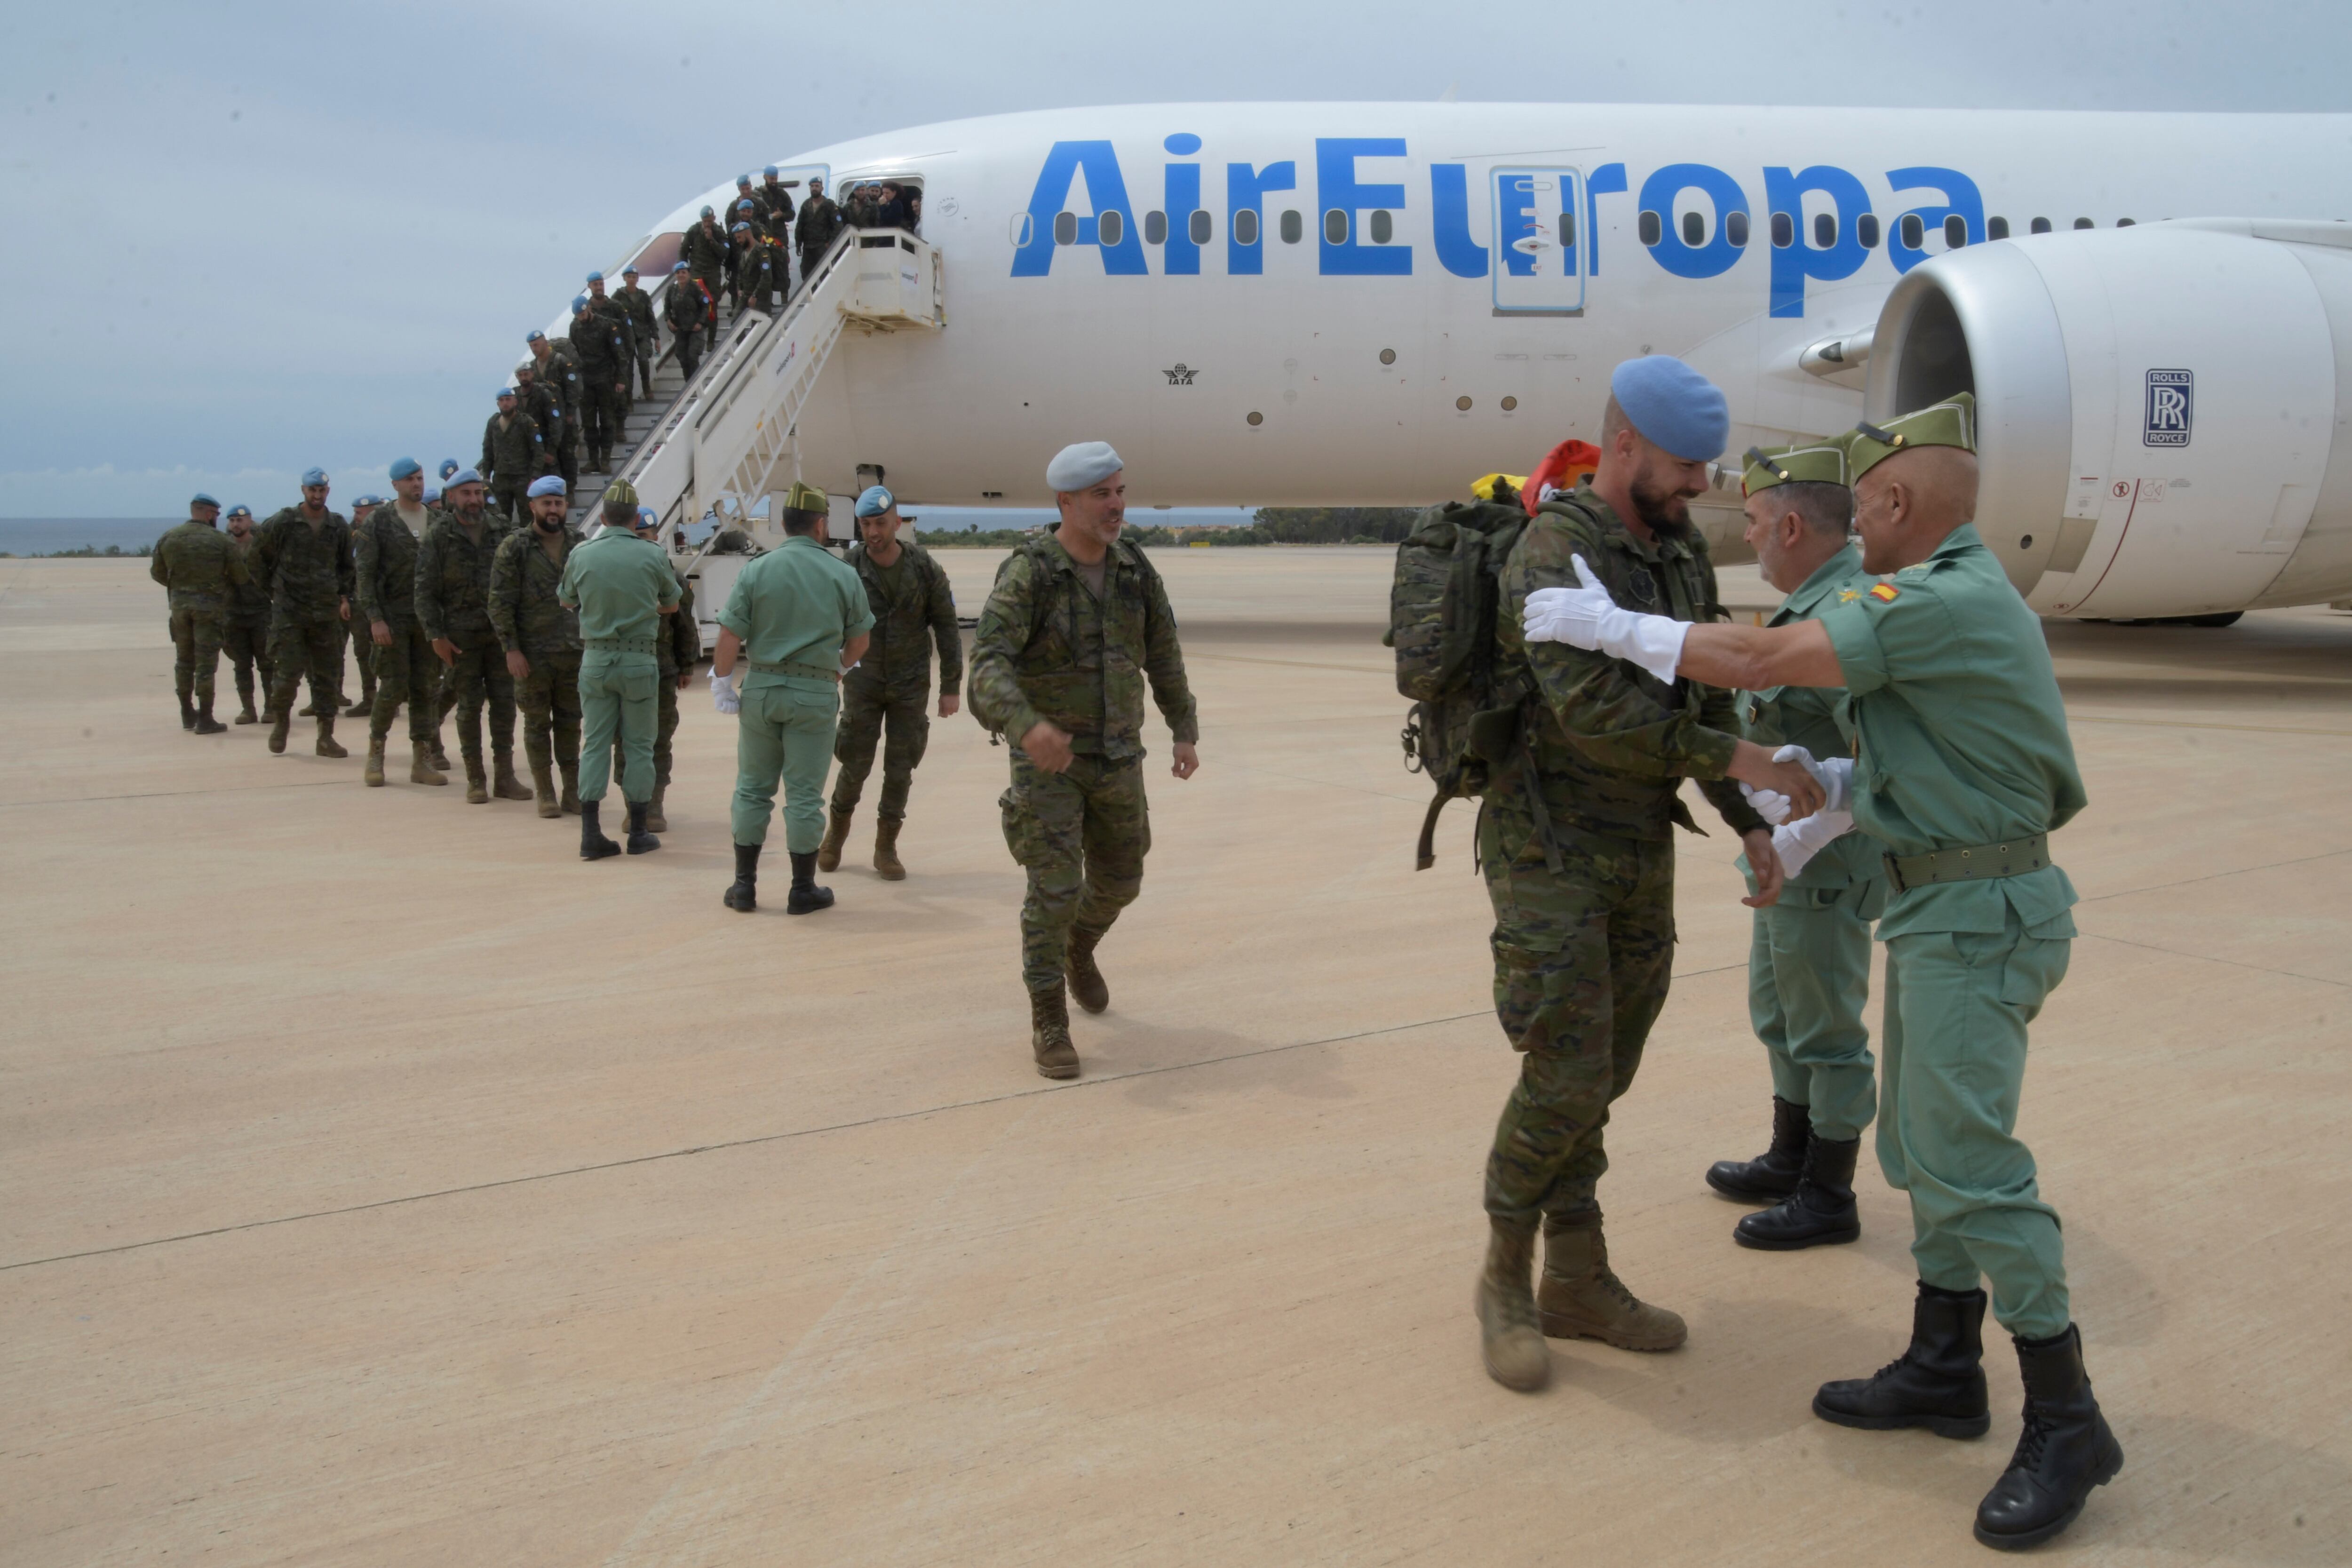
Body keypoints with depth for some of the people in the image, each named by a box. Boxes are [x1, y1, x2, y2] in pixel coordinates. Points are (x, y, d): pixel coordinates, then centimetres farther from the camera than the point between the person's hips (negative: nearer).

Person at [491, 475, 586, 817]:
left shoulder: (580, 545, 7)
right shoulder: (514, 548, -4)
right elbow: (501, 602, -6)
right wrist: (512, 649, -11)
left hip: (575, 651, 3)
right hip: (533, 654, -3)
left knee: (571, 723, 9)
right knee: (537, 723, 5)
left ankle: (572, 790, 18)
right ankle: (545, 793, 13)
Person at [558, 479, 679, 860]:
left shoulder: (581, 555, -2)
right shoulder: (653, 556, -6)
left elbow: (566, 600, 15)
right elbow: (672, 605, 9)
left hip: (595, 659, 2)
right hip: (639, 660, -2)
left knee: (594, 744, 7)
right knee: (638, 746, 7)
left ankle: (591, 833, 2)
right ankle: (638, 832, 11)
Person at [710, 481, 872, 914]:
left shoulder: (756, 570, -3)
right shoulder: (842, 576, -2)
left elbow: (730, 634, -7)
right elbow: (858, 640, 5)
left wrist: (721, 680, 4)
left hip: (761, 688, 1)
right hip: (815, 693, -1)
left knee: (753, 788, 11)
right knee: (804, 794, 5)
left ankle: (744, 884, 15)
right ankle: (803, 889, 11)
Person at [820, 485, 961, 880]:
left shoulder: (925, 568, -6)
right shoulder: (848, 567, -9)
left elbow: (946, 626, -2)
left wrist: (951, 686, -4)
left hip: (911, 683, 1)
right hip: (863, 680, -1)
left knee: (900, 768, 4)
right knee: (856, 764, 3)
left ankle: (886, 847, 17)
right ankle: (837, 831, 28)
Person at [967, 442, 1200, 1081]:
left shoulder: (1134, 569, 0)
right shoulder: (1027, 573, -17)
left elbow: (1163, 655, 12)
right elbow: (988, 662, -29)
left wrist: (1186, 732, 8)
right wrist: (1027, 725, -47)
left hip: (1116, 757, 5)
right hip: (1047, 757, -5)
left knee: (1117, 880, 16)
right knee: (1055, 889, -10)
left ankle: (1078, 950, 49)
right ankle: (1048, 1024, 4)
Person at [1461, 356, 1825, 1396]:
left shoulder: (1682, 553, 10)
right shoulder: (1553, 552, -18)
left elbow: (1705, 700, 15)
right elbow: (1594, 710, -29)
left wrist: (1752, 828, 6)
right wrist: (1744, 761, -23)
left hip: (1638, 851, 8)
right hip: (1548, 851, -8)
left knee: (1595, 1074, 11)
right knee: (1566, 1076, -10)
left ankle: (1578, 1282, 21)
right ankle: (1505, 1281, 9)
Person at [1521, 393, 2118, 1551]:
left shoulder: (1947, 602, -19)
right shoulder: (1955, 596, 14)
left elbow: (1761, 662, -22)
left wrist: (1613, 628, -13)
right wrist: (1835, 784, 12)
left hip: (1976, 916, -11)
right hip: (1940, 903, 11)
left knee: (1964, 1156, -11)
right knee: (1924, 1141, 15)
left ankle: (2064, 1422, -2)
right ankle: (1942, 1370, 26)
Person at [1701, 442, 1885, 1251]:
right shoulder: (1817, 603, 8)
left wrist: (1799, 840, -29)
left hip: (1825, 865, -10)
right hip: (1791, 857, 10)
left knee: (1825, 1032, 3)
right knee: (1779, 1014, 21)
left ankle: (1828, 1197, 17)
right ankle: (1790, 1161, 37)